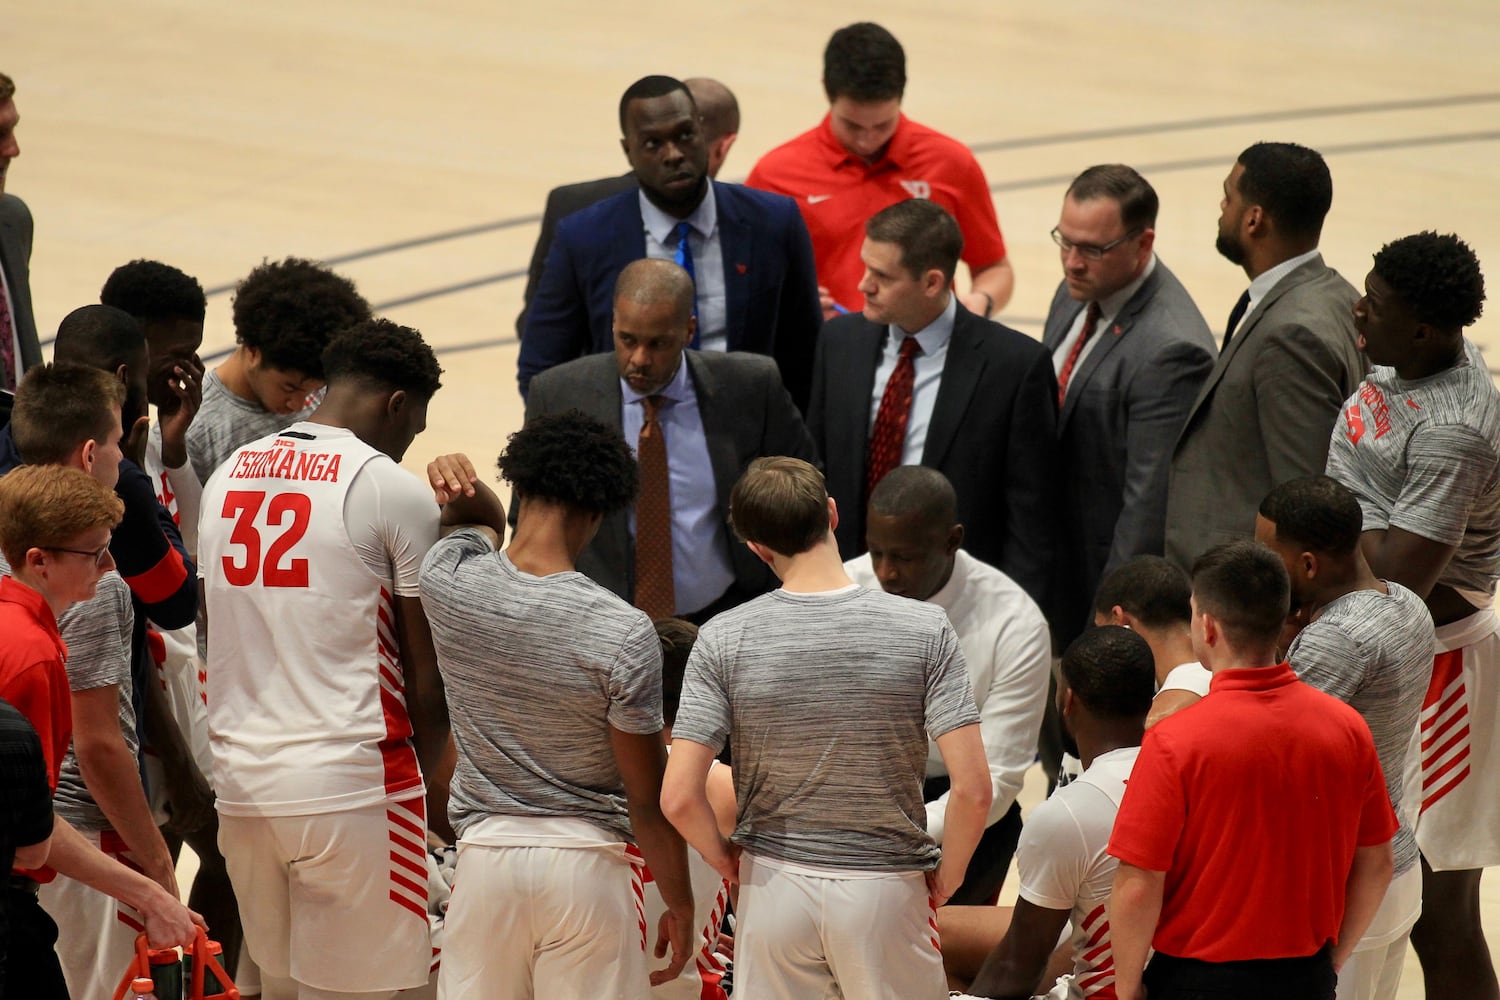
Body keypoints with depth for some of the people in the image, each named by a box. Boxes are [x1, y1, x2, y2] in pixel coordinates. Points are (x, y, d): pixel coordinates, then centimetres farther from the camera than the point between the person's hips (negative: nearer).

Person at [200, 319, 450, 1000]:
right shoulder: (395, 490, -7)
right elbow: (425, 664, -2)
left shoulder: (227, 477, 11)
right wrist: (431, 773, 13)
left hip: (240, 779, 6)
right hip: (352, 783, -6)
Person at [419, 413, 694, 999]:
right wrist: (680, 905, 3)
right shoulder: (623, 635, -18)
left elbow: (483, 522, 20)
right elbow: (649, 801, -10)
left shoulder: (449, 580, -9)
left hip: (486, 851, 3)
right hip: (587, 860, -3)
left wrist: (459, 486, -3)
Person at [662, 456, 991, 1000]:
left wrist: (724, 858, 6)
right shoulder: (924, 629, -12)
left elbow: (680, 797, -13)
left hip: (774, 888, 1)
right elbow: (973, 788, -16)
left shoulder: (723, 639, -10)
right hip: (885, 889, -1)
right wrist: (946, 875, 1)